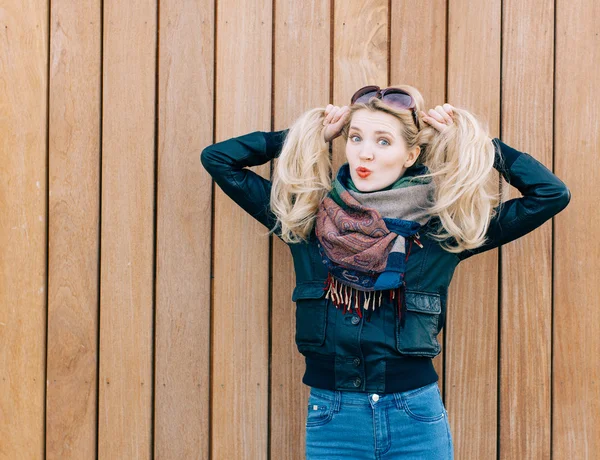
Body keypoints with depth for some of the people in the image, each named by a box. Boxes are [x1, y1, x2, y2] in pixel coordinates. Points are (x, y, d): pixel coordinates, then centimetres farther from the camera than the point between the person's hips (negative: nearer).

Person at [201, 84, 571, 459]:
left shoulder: (443, 231, -1)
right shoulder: (302, 220, 2)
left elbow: (552, 193, 2)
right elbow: (217, 158, 6)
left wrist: (472, 141, 2)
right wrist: (310, 135, 5)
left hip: (416, 419, 0)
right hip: (331, 418, 1)